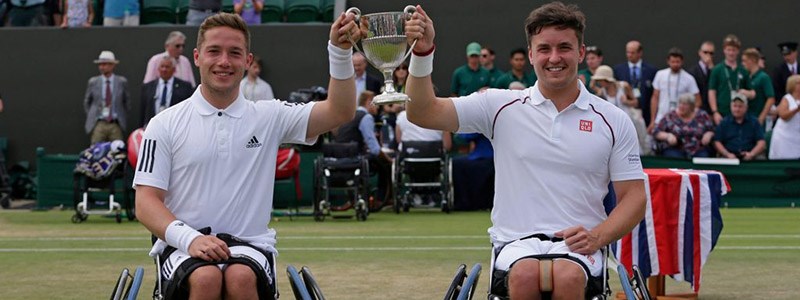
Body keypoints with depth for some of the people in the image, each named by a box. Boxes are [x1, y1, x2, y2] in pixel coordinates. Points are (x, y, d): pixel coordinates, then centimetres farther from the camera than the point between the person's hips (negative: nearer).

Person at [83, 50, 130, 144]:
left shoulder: (122, 82, 4)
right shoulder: (93, 82, 5)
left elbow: (127, 102, 13)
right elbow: (87, 102, 15)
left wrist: (123, 118, 8)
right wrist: (91, 117, 8)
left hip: (115, 125, 0)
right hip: (98, 125, 0)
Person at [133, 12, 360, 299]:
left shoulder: (268, 117, 11)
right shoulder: (165, 125, 7)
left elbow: (339, 112, 1)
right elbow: (146, 202, 1)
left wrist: (341, 51, -15)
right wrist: (189, 238, -18)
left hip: (250, 245, 1)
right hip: (183, 247, -1)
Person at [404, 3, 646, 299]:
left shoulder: (614, 121, 9)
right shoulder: (501, 106, 9)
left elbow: (633, 197, 10)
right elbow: (424, 113, 2)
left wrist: (597, 237, -9)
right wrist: (422, 53, -14)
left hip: (577, 244, 0)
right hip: (517, 242, 0)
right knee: (525, 275, -36)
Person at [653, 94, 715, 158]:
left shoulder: (702, 116, 5)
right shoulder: (670, 116, 2)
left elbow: (712, 131, 12)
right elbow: (656, 132, 2)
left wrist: (708, 135, -10)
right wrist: (667, 136, -16)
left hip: (698, 151, 2)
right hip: (675, 150, -2)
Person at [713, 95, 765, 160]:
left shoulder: (754, 122, 13)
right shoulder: (724, 123, 13)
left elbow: (762, 143, 6)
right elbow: (717, 142, 8)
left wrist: (752, 154, -12)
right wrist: (727, 154, -10)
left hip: (749, 158, 1)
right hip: (730, 158, -1)